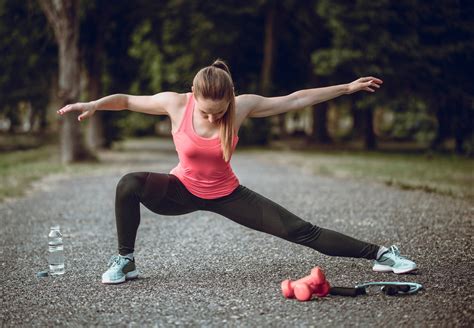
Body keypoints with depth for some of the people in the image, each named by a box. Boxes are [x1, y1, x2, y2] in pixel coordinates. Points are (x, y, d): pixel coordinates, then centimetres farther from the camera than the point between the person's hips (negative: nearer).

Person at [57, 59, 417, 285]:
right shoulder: (175, 104, -24)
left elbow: (297, 99, -12)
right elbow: (126, 100, -7)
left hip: (227, 194, 0)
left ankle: (378, 254, 3)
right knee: (129, 185, -29)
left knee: (299, 230, -8)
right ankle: (125, 261, -10)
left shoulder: (243, 105, -22)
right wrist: (94, 104, -25)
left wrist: (348, 87, -8)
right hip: (183, 190, 0)